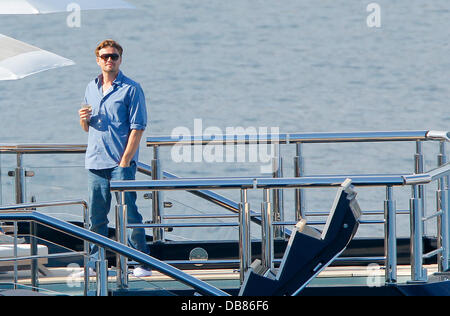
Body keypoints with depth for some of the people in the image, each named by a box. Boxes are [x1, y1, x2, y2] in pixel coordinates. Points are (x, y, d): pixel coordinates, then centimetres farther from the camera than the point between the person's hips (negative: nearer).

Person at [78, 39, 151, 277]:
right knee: (96, 216, 7)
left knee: (128, 213, -6)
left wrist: (125, 161, -14)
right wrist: (84, 119, -2)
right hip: (95, 160, 6)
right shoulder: (91, 88, 15)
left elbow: (137, 128, -8)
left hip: (121, 162, -6)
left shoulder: (131, 89, -4)